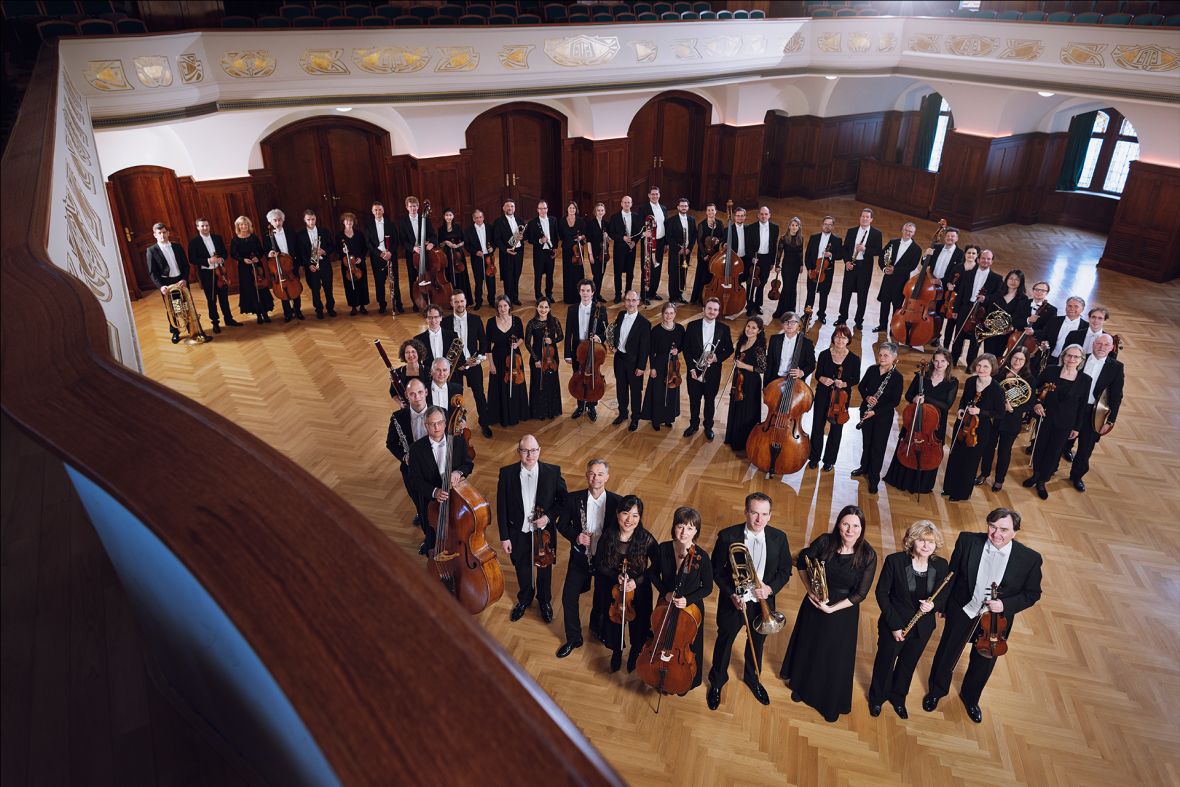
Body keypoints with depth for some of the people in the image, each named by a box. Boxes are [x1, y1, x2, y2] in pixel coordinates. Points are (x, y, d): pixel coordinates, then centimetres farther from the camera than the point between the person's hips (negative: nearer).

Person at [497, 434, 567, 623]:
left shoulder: (553, 472, -16)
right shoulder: (507, 473, -15)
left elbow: (563, 500, -4)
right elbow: (501, 507, -8)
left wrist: (549, 516, -20)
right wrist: (504, 537, -6)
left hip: (544, 532, 0)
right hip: (519, 532, 0)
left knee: (545, 568, 21)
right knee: (522, 568, 23)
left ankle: (545, 600, 48)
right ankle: (524, 599, 51)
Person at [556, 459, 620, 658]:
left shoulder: (617, 502, -15)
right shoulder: (574, 498, -12)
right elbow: (562, 525, -3)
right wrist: (575, 536, -21)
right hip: (580, 557, 0)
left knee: (602, 597, 18)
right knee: (569, 597, 2)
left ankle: (596, 624, 50)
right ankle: (573, 639, 24)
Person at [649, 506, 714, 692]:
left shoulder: (702, 557, -24)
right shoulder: (664, 548, -17)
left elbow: (707, 588, -12)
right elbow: (654, 574, 0)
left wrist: (688, 600, -25)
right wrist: (665, 593, -15)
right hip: (665, 605, 2)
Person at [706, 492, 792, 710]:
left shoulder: (779, 538, -14)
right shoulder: (727, 536, -21)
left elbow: (785, 571, -2)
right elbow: (716, 570, -10)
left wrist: (770, 588, -20)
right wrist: (731, 594, -20)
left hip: (762, 603, 2)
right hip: (733, 602, -2)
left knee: (756, 643, 26)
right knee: (724, 643, 19)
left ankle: (752, 678, 55)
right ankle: (717, 681, 46)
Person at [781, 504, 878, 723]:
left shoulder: (868, 556, -20)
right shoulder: (825, 541, -17)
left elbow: (860, 593, -15)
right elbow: (802, 563, -2)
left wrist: (832, 608, -19)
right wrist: (809, 588, -13)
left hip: (844, 610, -2)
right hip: (814, 603, 2)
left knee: (836, 658, 13)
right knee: (807, 647, 21)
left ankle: (831, 703, 38)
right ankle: (802, 687, 49)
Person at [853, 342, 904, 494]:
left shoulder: (896, 377, -14)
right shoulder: (872, 370, -3)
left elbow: (896, 401, -13)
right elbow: (861, 386, 9)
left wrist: (875, 412, -18)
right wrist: (867, 397, -13)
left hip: (884, 416, -4)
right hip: (866, 412, 4)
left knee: (878, 447, 3)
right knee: (866, 442, 19)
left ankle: (874, 479, 14)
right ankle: (864, 467, 41)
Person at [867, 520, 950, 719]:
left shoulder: (941, 565, -11)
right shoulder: (894, 561, -21)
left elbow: (945, 595, 1)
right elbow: (881, 593, -14)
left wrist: (934, 605, -22)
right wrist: (894, 624, -16)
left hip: (923, 627, 3)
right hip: (893, 625, -3)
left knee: (908, 664, 23)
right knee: (885, 662, 17)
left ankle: (898, 697, 50)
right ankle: (877, 698, 45)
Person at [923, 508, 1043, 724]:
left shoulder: (1030, 559, -19)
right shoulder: (967, 541, -19)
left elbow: (1032, 593, -6)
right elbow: (951, 574, -7)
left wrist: (1006, 605, -21)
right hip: (961, 612, 0)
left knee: (983, 664, 23)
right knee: (946, 655, 20)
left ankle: (970, 698, 53)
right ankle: (936, 691, 49)